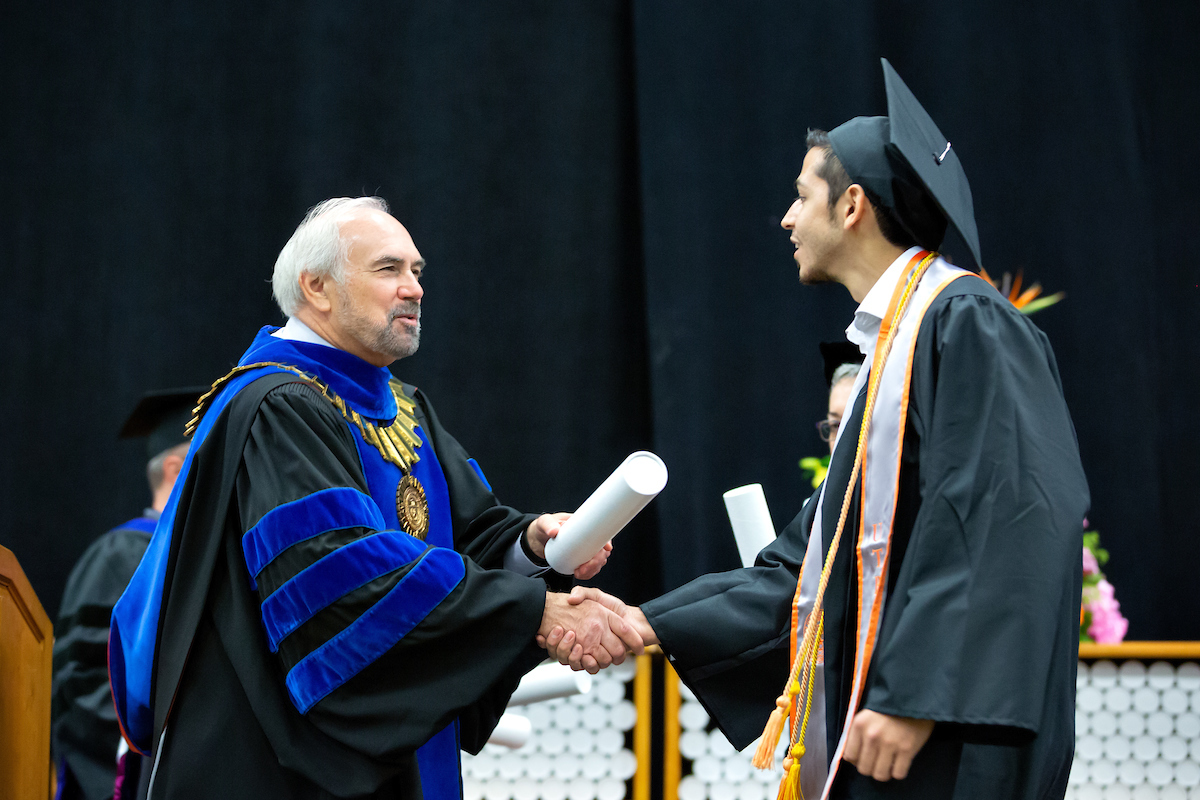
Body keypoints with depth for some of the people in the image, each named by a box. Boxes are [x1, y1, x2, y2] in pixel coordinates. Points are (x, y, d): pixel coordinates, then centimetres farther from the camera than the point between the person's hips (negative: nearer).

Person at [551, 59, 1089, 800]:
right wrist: (650, 624, 17)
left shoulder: (965, 326, -10)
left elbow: (999, 521, -20)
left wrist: (916, 699, -24)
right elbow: (817, 557, 21)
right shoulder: (890, 347, 20)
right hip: (875, 736, 9)